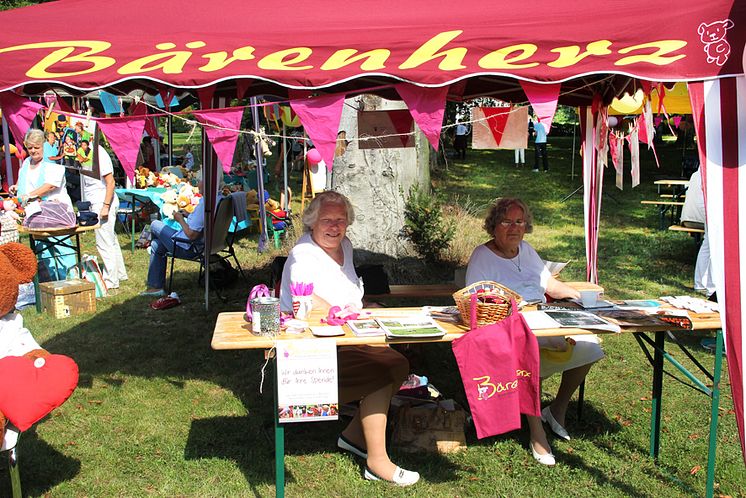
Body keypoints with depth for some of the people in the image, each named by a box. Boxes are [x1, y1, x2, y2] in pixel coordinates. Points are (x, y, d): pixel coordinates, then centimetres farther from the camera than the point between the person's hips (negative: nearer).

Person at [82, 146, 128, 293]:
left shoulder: (99, 154, -16)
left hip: (103, 203, -10)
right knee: (111, 240, 18)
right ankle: (119, 274, 31)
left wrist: (106, 206, -21)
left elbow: (110, 182, -19)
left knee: (104, 243, -7)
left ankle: (111, 283, -2)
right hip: (96, 203, 10)